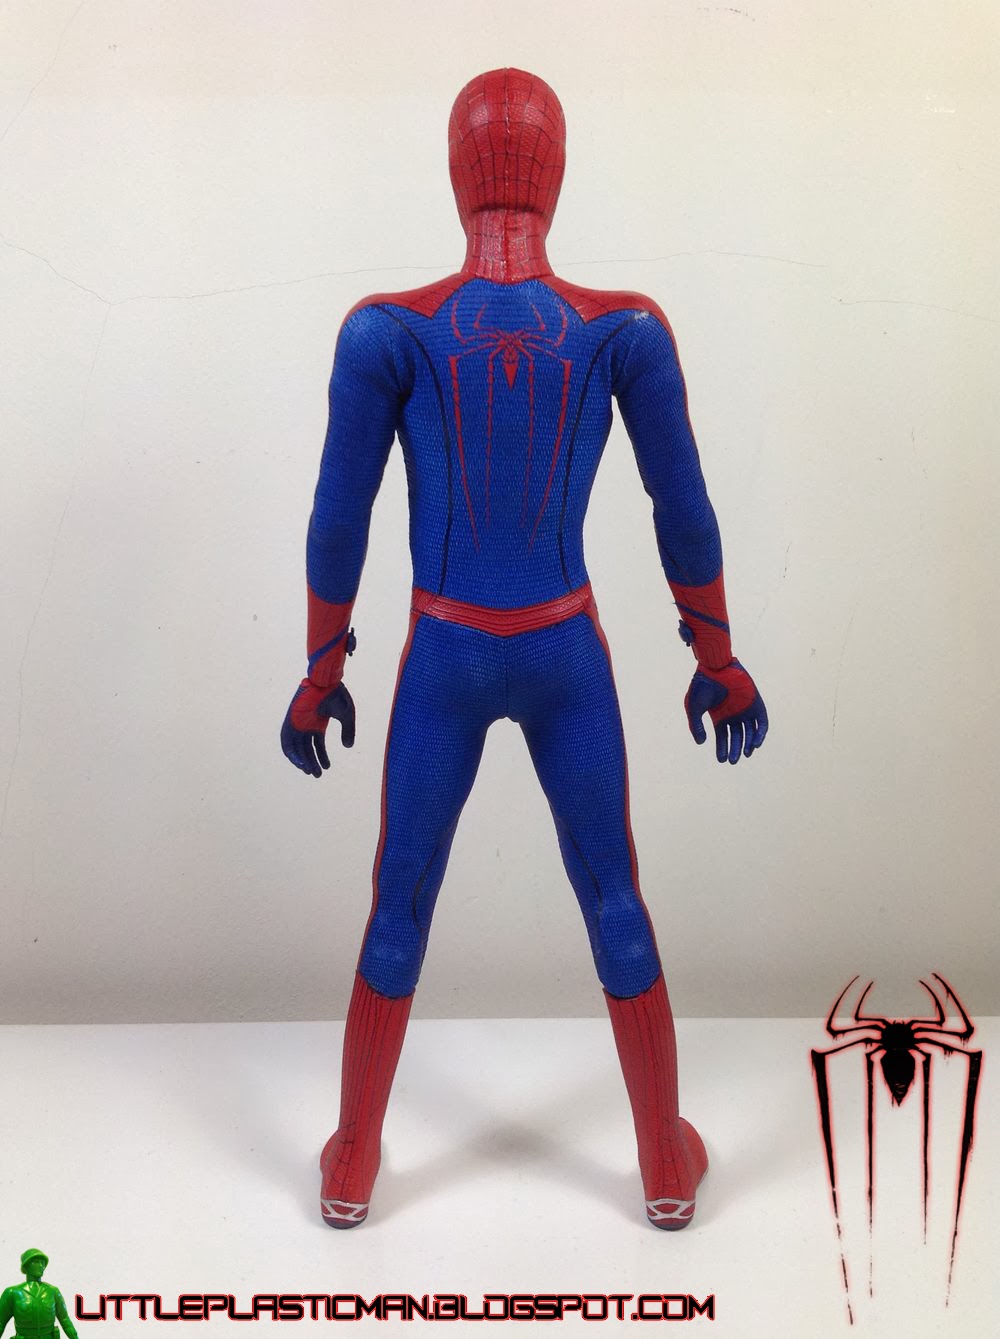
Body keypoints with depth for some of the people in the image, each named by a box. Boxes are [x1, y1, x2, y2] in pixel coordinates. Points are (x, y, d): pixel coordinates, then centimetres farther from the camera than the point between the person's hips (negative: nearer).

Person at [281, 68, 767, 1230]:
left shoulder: (388, 331, -16)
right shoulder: (624, 330, -14)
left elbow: (337, 520, -10)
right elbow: (684, 511, -6)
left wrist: (320, 672, 5)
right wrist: (719, 661, 8)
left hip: (442, 662, 0)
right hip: (567, 657, 1)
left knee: (399, 907, 19)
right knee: (613, 899, 19)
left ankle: (353, 1163, 36)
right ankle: (665, 1163, 35)